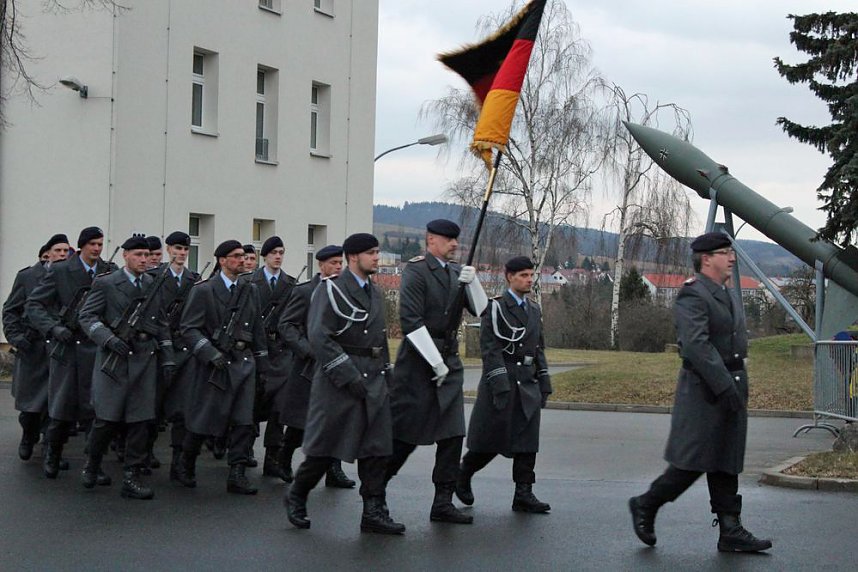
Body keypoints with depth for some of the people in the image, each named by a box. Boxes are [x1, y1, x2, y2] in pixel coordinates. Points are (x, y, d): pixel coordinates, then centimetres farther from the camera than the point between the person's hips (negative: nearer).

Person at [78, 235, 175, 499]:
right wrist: (108, 339, -17)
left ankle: (131, 479, 4)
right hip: (114, 359, -4)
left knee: (140, 420, -1)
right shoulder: (106, 284, 1)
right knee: (108, 418, -2)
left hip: (145, 359, 4)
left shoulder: (154, 285, 13)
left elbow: (162, 325, 17)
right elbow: (87, 316, -2)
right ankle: (92, 466, 22)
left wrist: (168, 359, 11)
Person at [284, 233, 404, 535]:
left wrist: (384, 375, 14)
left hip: (374, 383, 7)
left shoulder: (375, 293, 16)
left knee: (375, 448, 2)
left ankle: (374, 513, 5)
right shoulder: (330, 290, -8)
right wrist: (348, 376, -19)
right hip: (338, 382, -7)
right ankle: (296, 497, 20)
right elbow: (318, 337, -16)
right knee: (325, 447, 1)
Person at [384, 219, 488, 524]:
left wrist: (472, 281, -8)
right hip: (418, 362, -7)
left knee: (452, 435, 2)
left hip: (449, 361, 7)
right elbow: (411, 321, -17)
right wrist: (436, 363, -17)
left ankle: (443, 503, 6)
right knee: (405, 435, -2)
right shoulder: (416, 271, -10)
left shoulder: (455, 271, 13)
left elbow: (480, 310, 11)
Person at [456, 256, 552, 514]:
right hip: (501, 381, -6)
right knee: (491, 440, 0)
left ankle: (524, 495, 3)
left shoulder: (534, 310, 16)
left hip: (528, 385, 6)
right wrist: (500, 384, -20)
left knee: (527, 441, 0)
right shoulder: (496, 308, -6)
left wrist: (544, 383, 13)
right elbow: (490, 348, -13)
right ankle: (462, 476, 23)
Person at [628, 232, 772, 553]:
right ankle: (645, 506, 11)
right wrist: (723, 385, -25)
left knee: (727, 464, 8)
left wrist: (739, 386, 16)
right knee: (693, 461, -7)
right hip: (704, 391, -9)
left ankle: (731, 532, 9)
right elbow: (697, 345, -22)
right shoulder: (692, 295, -12)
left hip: (731, 387, 9)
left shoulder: (728, 297, 19)